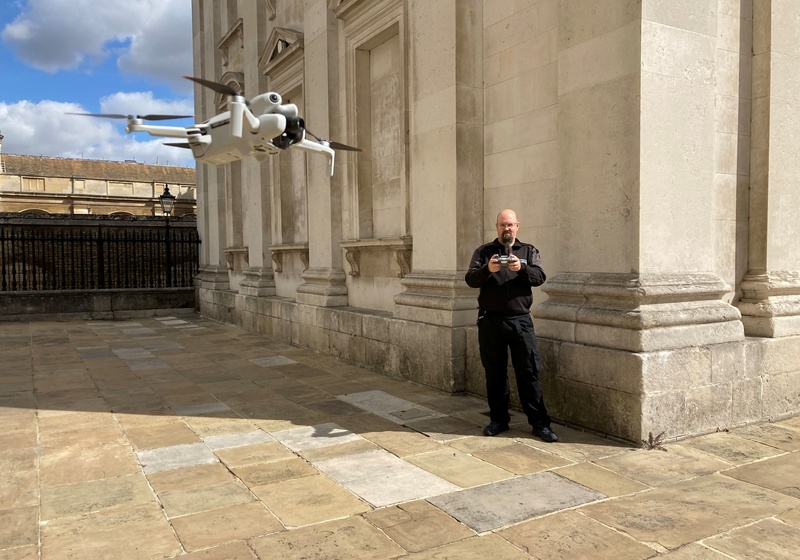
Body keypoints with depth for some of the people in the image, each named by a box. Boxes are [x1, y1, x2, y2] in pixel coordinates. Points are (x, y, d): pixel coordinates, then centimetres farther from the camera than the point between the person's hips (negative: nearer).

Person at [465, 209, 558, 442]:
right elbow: (470, 279, -3)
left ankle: (539, 423, 7)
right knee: (494, 372, 8)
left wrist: (521, 268, -24)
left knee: (529, 372, 0)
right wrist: (487, 270, -23)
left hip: (520, 321, 0)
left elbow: (540, 277, -4)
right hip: (490, 321, 1)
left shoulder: (529, 251, 10)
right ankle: (498, 419, 20)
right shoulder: (483, 251, 8)